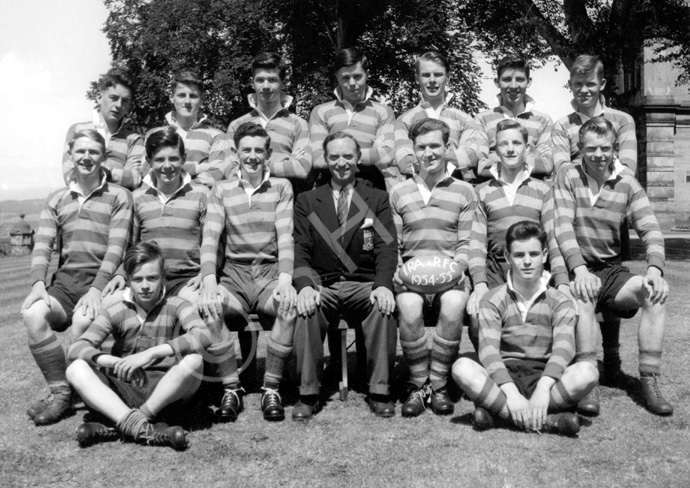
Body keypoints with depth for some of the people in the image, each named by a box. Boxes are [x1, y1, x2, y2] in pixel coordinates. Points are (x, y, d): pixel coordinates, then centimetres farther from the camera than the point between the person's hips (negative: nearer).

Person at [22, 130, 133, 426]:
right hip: (64, 281, 4)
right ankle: (60, 393, -16)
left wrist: (96, 289, -18)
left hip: (101, 282, -4)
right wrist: (38, 284, -11)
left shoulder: (119, 196, 6)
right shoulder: (56, 200, 19)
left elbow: (116, 247, -5)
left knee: (82, 321, -34)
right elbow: (43, 245, 8)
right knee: (32, 314, -27)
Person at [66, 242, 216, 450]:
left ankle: (117, 427, -25)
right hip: (125, 390, 2)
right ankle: (139, 427, -38)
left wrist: (151, 353, -24)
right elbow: (77, 348, -5)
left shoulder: (176, 306, 3)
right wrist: (113, 362, -24)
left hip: (167, 393, -2)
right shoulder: (116, 313, 8)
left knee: (193, 361, -31)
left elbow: (203, 336, -17)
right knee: (76, 369, -20)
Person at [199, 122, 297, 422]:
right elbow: (210, 238, 0)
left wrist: (285, 279, -19)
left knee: (291, 305, -33)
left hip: (271, 273, -1)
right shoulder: (222, 190, 11)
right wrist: (209, 282, -18)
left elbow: (285, 237, -2)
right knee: (208, 307, -31)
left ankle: (271, 388, -17)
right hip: (234, 275, 1)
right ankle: (231, 389, -14)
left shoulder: (281, 187, 9)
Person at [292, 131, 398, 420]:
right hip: (322, 286, 1)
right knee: (306, 309, -32)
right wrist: (305, 286, -18)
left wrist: (384, 285, -20)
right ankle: (308, 394, -20)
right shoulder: (307, 201, 13)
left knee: (383, 306, -32)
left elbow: (385, 249, 0)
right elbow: (300, 250, 3)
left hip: (363, 285, 0)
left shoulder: (378, 199, 12)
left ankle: (379, 392, -19)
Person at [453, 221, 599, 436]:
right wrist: (511, 393, -27)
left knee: (588, 372, -29)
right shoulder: (493, 301, 5)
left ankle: (496, 410, -30)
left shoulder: (560, 302, 8)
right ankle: (546, 420, -34)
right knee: (462, 368, -30)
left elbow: (563, 347, -9)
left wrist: (543, 388, -28)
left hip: (545, 379, 1)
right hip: (503, 379, 0)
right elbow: (488, 349, -9)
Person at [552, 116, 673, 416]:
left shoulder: (627, 183, 5)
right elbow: (563, 227, -13)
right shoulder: (567, 177, -1)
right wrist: (579, 269, -28)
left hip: (612, 271, 3)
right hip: (576, 270, -3)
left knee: (656, 293, -23)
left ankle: (649, 382, -17)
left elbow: (650, 230, -4)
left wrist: (655, 268, -23)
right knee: (583, 295, -35)